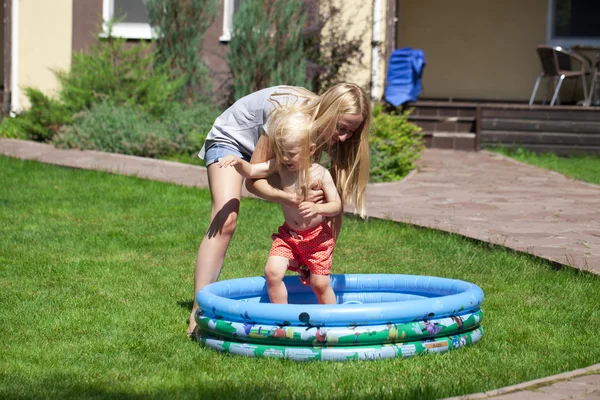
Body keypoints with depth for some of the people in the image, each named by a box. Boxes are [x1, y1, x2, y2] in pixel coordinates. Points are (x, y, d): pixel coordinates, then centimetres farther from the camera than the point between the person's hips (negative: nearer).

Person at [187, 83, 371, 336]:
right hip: (232, 139, -6)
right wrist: (293, 199, -52)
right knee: (225, 221, -26)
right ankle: (199, 311, -26)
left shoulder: (335, 136, -22)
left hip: (276, 149, 6)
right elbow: (253, 181, -35)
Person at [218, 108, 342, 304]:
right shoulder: (279, 166, -6)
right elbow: (250, 171, -11)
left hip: (317, 236, -3)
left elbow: (337, 205, -13)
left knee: (320, 284, 0)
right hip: (288, 234, 3)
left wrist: (317, 208, -33)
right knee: (272, 271, -15)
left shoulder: (321, 174, -15)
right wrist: (238, 162, -33)